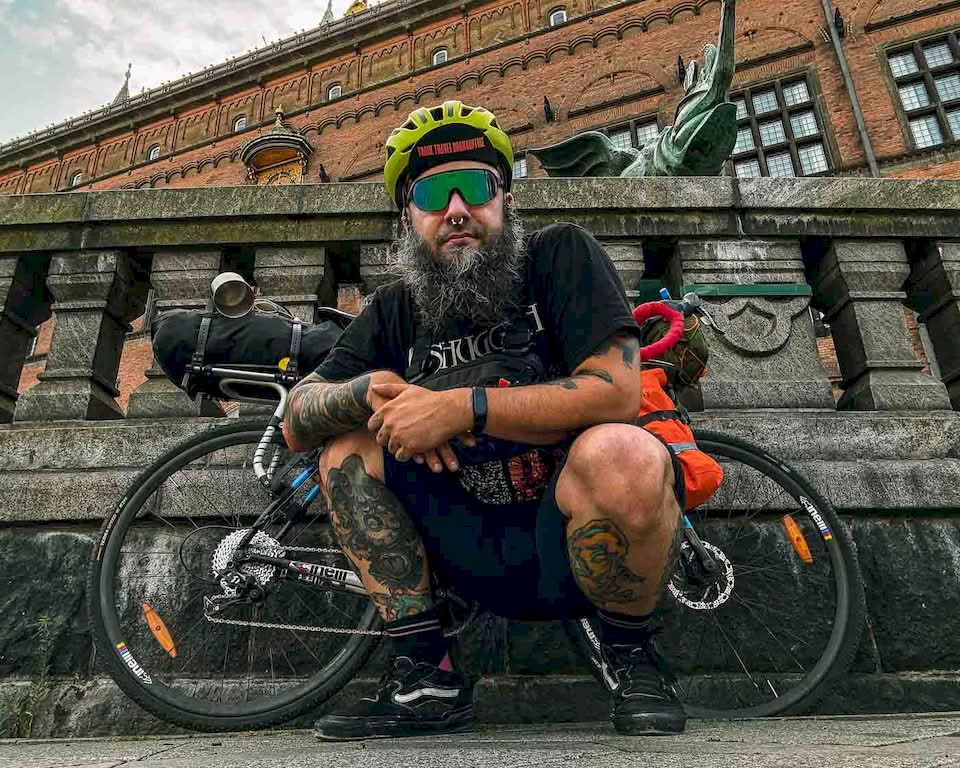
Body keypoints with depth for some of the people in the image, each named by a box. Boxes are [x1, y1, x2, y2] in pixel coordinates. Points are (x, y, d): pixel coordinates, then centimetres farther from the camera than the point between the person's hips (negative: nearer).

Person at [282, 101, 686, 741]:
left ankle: (630, 653, -4)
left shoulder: (561, 255, -6)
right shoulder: (396, 311, 7)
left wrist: (460, 406, -22)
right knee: (346, 440, -5)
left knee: (621, 455, -35)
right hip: (481, 560, 5)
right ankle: (426, 676, -3)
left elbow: (615, 392, -20)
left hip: (571, 542, -4)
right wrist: (372, 389, -18)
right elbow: (296, 421, 3)